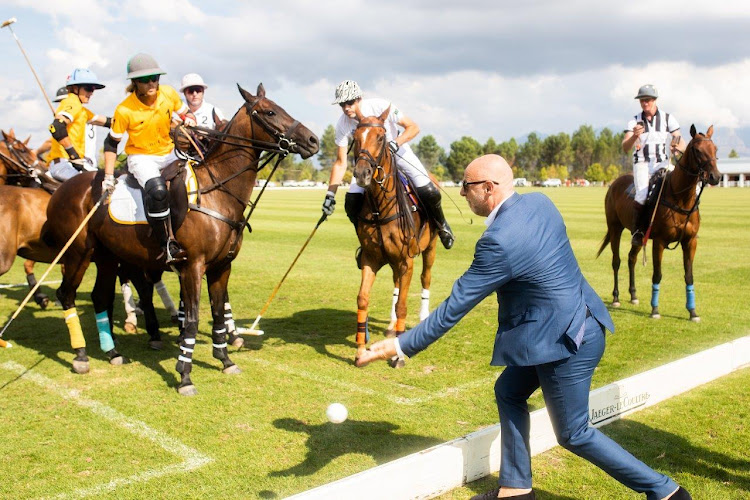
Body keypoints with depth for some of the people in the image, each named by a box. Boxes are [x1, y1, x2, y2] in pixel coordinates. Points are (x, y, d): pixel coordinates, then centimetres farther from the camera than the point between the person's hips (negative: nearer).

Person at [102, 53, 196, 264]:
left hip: (169, 153, 6)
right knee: (157, 190, -34)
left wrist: (190, 120, -11)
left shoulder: (169, 94, -8)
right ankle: (169, 245, -26)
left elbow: (185, 113, 13)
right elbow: (111, 143, -8)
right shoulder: (124, 110, -18)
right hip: (141, 157, -6)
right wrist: (109, 177, -11)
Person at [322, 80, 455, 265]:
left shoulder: (381, 107, -27)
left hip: (397, 149, -2)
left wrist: (394, 144, -38)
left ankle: (441, 225, 15)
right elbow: (340, 163, -14)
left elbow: (413, 127, -21)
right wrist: (330, 194, -22)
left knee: (429, 192, -18)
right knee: (352, 202, -15)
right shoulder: (342, 124, -20)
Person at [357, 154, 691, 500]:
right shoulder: (539, 202, 0)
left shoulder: (499, 240, -25)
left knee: (574, 435, 9)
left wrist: (401, 346, -13)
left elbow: (455, 307, -20)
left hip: (567, 340, -9)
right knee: (509, 391, 18)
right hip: (569, 327, 10)